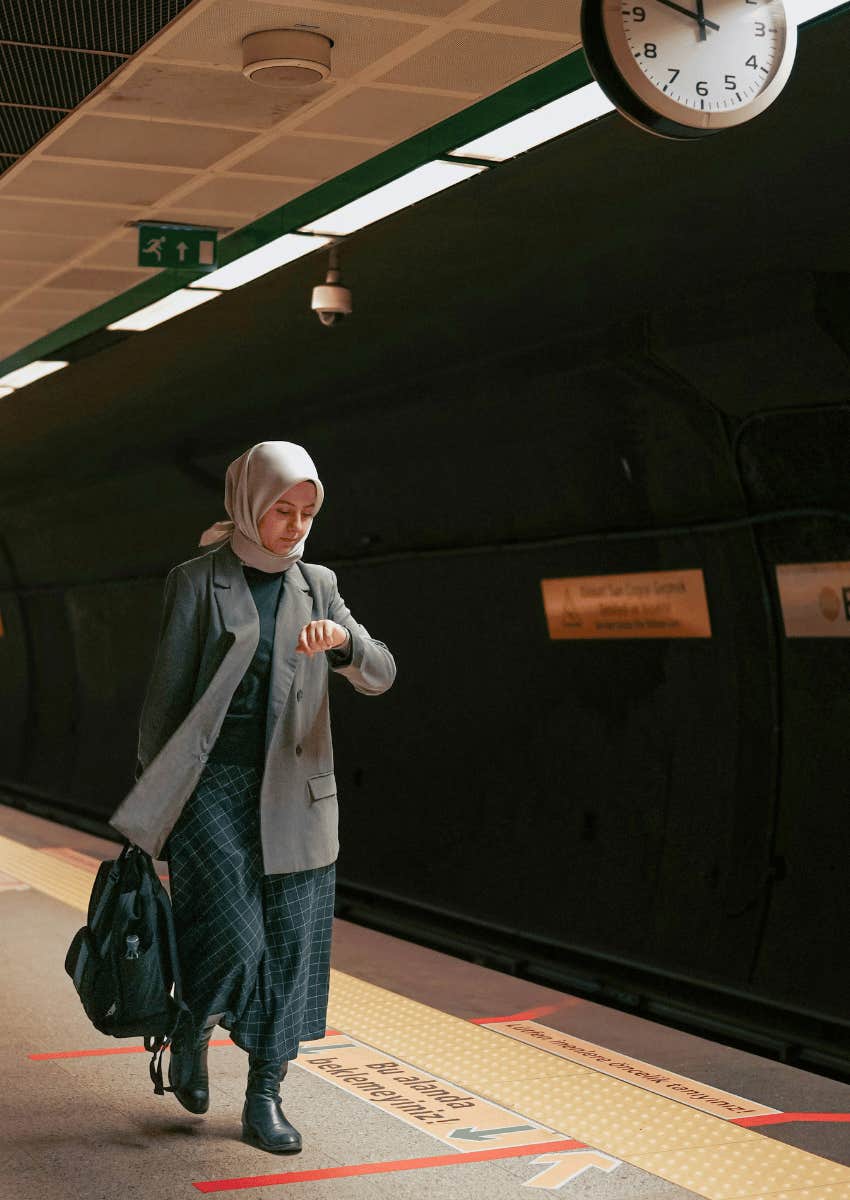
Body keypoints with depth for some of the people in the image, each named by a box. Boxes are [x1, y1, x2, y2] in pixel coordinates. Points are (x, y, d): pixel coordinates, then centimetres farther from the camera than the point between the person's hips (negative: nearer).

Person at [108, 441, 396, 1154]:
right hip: (211, 785, -4)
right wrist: (151, 803, -2)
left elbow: (380, 676, 3)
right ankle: (192, 1032, 19)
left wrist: (342, 639, -20)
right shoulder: (196, 582, -1)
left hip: (292, 795, 4)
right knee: (231, 941, -13)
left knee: (289, 948, 2)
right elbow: (166, 694, 0)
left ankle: (264, 1102, 14)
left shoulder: (316, 586, 10)